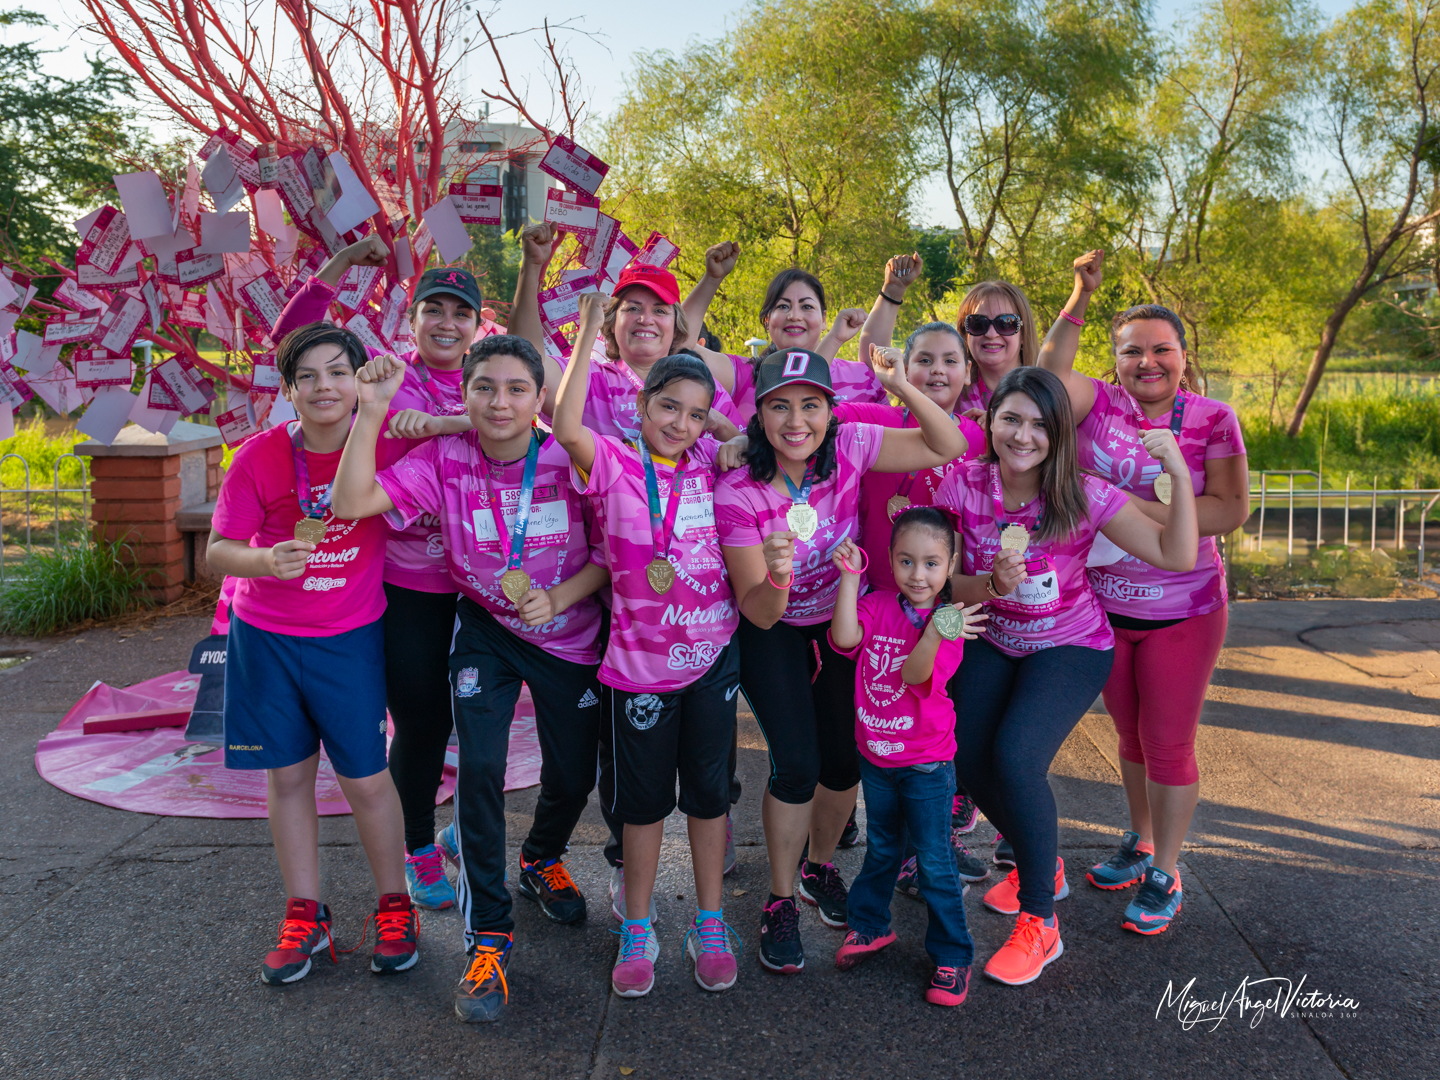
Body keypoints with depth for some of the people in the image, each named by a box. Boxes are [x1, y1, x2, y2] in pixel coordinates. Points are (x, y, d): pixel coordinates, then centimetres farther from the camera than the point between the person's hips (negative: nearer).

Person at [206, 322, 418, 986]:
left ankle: (394, 906, 24)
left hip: (351, 637, -1)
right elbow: (218, 551, -9)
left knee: (366, 777, 3)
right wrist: (267, 561, -30)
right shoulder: (260, 456, -11)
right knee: (287, 775, 11)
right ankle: (305, 916, 26)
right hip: (266, 637, 1)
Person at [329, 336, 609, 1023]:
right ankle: (488, 934, 3)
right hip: (485, 628, -1)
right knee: (479, 770, -15)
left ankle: (542, 860, 47)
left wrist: (558, 598, -24)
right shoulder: (445, 461, -15)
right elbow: (353, 501, -27)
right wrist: (372, 410, -32)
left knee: (573, 779, 11)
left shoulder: (571, 461, -16)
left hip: (568, 634, 1)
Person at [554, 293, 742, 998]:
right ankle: (637, 932, 27)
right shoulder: (612, 464, -7)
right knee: (644, 799, 11)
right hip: (641, 661, -3)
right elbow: (566, 426, -27)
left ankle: (710, 924, 29)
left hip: (713, 654, 3)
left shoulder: (709, 467, 4)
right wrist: (588, 336, -23)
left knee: (709, 791, 13)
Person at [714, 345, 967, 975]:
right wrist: (775, 578, -47)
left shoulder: (849, 446, -20)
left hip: (844, 622, 3)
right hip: (773, 634, -3)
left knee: (845, 758, 6)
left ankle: (820, 868, 35)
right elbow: (759, 614, -24)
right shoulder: (737, 492, -27)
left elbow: (948, 448, -17)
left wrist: (898, 385, -31)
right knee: (797, 765, -11)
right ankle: (781, 902, 12)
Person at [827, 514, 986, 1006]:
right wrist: (849, 577, -26)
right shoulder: (876, 605, -6)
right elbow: (844, 638, -24)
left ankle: (952, 956, 19)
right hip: (875, 758, 4)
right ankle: (868, 925, 42)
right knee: (881, 849, 23)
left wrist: (936, 633, -49)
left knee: (935, 862, 4)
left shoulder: (948, 623, -17)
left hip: (926, 765, -4)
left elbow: (915, 675, -31)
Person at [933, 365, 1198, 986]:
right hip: (993, 642, 4)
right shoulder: (964, 485, -13)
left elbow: (1178, 556, -20)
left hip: (1070, 647, -3)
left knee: (1015, 758, -24)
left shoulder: (1084, 496, -18)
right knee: (969, 760, -8)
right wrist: (991, 585, -30)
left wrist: (1178, 472, -28)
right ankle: (1041, 864, 26)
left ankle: (1040, 923, -4)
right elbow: (944, 582, -10)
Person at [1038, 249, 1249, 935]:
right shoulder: (1101, 403, -3)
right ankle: (1139, 844, 40)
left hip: (1182, 611, -3)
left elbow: (1231, 510, -15)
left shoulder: (1212, 419, -7)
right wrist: (1079, 301, -31)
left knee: (1168, 743, 6)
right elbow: (1050, 374, -22)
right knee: (1130, 735, 19)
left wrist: (1141, 510, -24)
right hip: (1102, 604, 3)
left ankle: (1164, 876, 23)